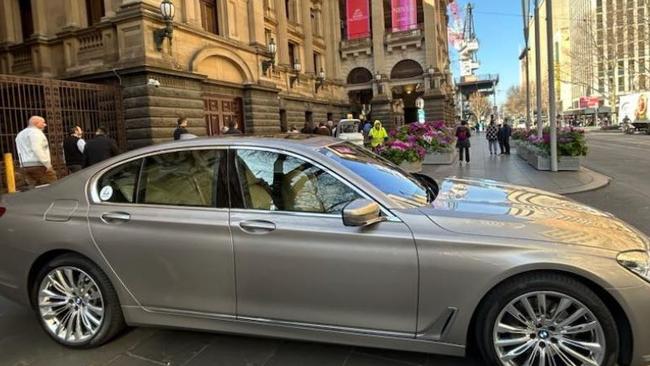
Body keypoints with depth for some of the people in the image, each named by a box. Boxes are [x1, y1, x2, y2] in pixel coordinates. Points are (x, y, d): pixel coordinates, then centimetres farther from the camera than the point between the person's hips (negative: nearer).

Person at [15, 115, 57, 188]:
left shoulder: (19, 135, 25)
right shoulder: (35, 132, -6)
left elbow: (20, 152, 22)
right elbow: (37, 149, -18)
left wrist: (24, 165, 19)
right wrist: (47, 164, -18)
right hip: (38, 165, -9)